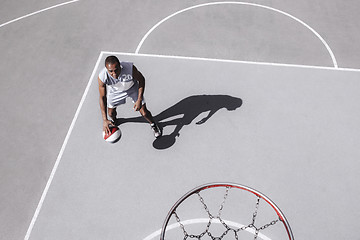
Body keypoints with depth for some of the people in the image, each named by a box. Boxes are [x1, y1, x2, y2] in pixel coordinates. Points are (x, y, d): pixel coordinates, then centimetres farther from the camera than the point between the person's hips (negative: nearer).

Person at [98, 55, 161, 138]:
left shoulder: (130, 68, -42)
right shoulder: (102, 77, -37)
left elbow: (141, 80, -20)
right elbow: (102, 98, -24)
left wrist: (139, 100, -24)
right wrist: (104, 120, -28)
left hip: (132, 88, -1)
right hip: (115, 91, 1)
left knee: (144, 113, 1)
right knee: (110, 113, 13)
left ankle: (153, 124, 37)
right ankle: (113, 121, 54)